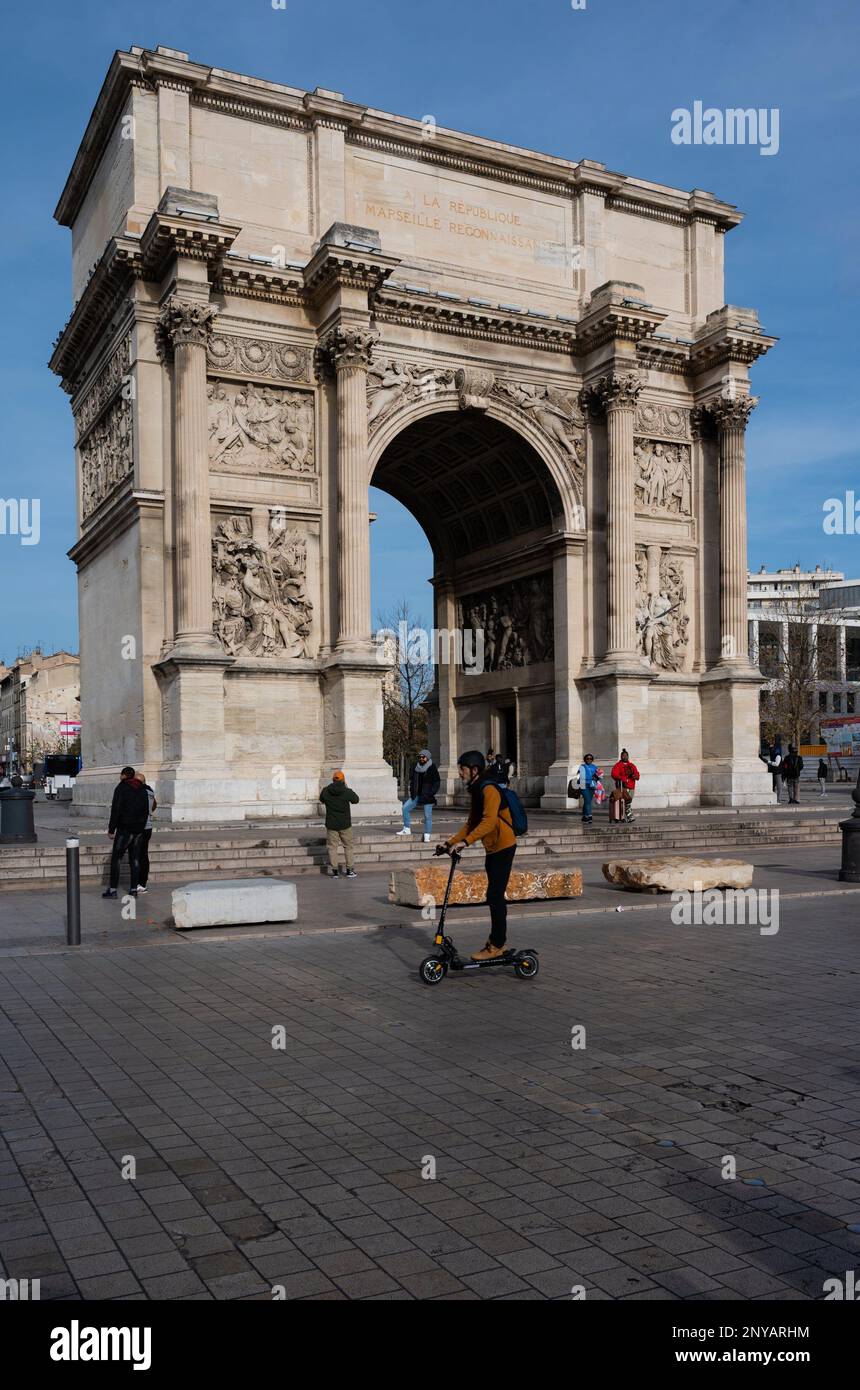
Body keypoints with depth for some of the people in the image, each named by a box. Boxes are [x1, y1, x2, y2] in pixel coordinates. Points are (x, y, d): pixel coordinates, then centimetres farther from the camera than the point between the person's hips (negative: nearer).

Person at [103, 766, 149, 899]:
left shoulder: (121, 788, -8)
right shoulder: (142, 790, 11)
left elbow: (116, 810, -13)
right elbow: (146, 811, 13)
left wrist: (111, 829, -10)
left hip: (125, 828, -6)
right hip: (139, 829, 6)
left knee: (116, 858, 0)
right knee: (135, 859, 8)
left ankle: (113, 889, -1)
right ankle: (134, 889, 7)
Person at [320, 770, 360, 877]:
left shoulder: (325, 791, -8)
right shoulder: (347, 791, -13)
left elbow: (321, 800, 12)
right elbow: (356, 800, 6)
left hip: (331, 825, 1)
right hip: (345, 824, -1)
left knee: (332, 847, 8)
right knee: (348, 846, 12)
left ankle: (334, 871, 7)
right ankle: (349, 870, 14)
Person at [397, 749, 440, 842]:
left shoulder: (432, 768, -5)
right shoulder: (416, 767, 9)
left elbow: (436, 783, -5)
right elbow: (412, 779, 20)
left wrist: (430, 794, -14)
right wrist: (411, 791, 7)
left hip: (427, 796, -5)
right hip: (416, 795, 6)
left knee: (428, 815, -4)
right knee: (405, 808, -1)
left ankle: (427, 835, 4)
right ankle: (407, 829, 9)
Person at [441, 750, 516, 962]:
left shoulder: (489, 789, -18)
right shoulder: (476, 791, 13)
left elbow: (489, 822, -30)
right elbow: (472, 823, 16)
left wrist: (465, 842, -35)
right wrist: (451, 842, 7)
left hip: (503, 848, -10)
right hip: (492, 849, 10)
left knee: (495, 896, -9)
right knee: (494, 896, 14)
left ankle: (497, 945, -2)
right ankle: (496, 942, 21)